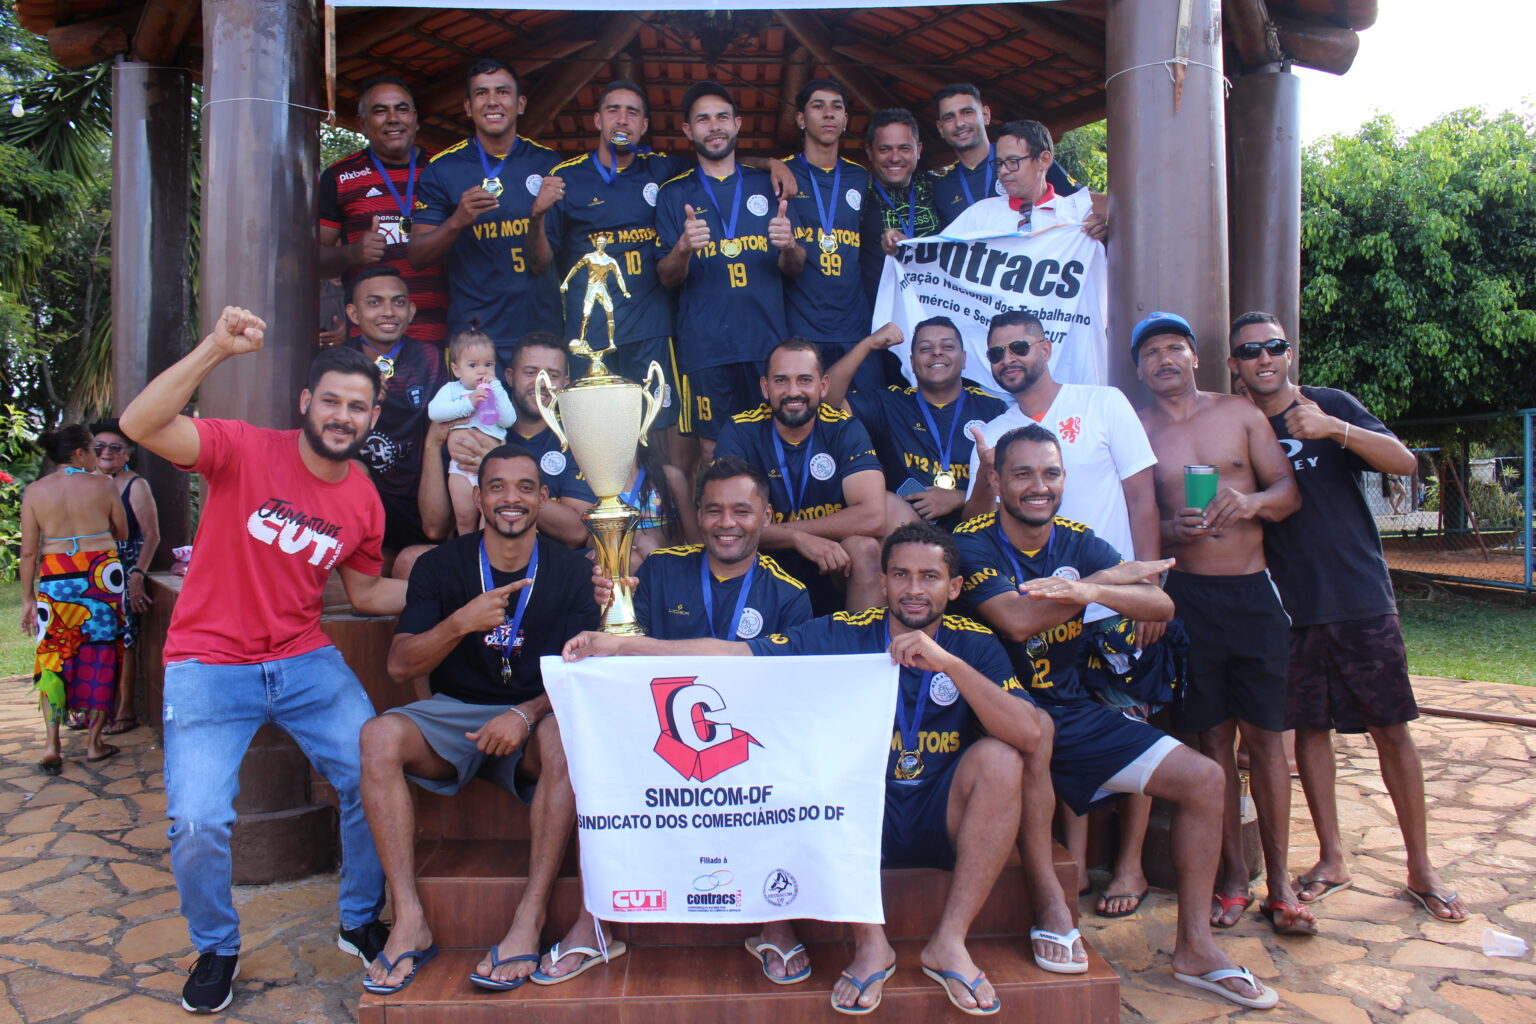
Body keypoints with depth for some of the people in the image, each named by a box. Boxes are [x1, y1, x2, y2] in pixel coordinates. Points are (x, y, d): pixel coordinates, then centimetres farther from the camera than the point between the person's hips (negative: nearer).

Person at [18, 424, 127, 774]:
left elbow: (29, 552, 1)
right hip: (101, 575, -1)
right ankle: (94, 742, 13)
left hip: (56, 579, 1)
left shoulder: (34, 491, 1)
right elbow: (122, 533, 8)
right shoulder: (103, 485, -2)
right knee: (100, 653, 7)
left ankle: (52, 746, 3)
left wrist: (28, 599, 8)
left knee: (52, 655, 9)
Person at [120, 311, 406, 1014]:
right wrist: (216, 348, -32)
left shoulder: (364, 501, 3)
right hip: (208, 666, -3)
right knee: (198, 823, -12)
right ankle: (215, 948, 20)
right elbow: (140, 425, -26)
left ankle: (361, 921, 20)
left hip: (306, 663, 4)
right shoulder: (244, 450, -10)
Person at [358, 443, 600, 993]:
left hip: (534, 715, -1)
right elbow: (400, 665, -4)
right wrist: (461, 622, -23)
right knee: (380, 734, -27)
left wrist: (525, 714, -24)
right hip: (453, 715, 2)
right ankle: (410, 921, -24)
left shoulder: (569, 570, 1)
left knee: (564, 738, -34)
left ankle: (529, 920, -29)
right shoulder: (441, 565, 2)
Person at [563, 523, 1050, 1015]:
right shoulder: (842, 634, -8)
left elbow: (1029, 735, -20)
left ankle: (949, 942, -15)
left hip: (941, 821, 1)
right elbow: (736, 654, -16)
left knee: (999, 757, -25)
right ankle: (870, 943, -17)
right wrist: (621, 644, -25)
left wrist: (951, 664, -31)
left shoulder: (975, 644, -5)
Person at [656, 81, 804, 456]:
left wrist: (790, 247, -13)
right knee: (713, 450, 1)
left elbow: (794, 268, 11)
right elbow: (667, 278, 3)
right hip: (704, 344, -1)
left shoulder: (767, 184, 13)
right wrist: (683, 249, -18)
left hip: (767, 340, 1)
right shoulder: (673, 193, 10)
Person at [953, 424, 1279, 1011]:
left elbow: (1161, 606, -8)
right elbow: (1017, 621, -27)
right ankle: (1050, 907, -22)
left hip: (1075, 712, 6)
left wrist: (1089, 592, -29)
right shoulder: (971, 544, -11)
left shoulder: (1077, 542, 5)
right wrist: (1110, 577, -16)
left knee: (1203, 779, -3)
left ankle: (1194, 947, 8)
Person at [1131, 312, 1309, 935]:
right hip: (1186, 596, 0)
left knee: (1263, 734, 1)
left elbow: (1289, 490, 6)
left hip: (1252, 591, 1)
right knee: (1213, 737, 4)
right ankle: (1233, 876, 16)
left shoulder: (1240, 414, 9)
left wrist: (1253, 501, -15)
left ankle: (1279, 881, 12)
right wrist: (1170, 530, -16)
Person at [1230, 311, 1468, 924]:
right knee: (1309, 729, 7)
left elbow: (1405, 462, -11)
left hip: (1362, 597, -1)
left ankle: (1420, 868, 16)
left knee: (1391, 729, 2)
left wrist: (1334, 429, -25)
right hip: (1290, 605, 2)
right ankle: (1331, 860, 20)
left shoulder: (1331, 405, 1)